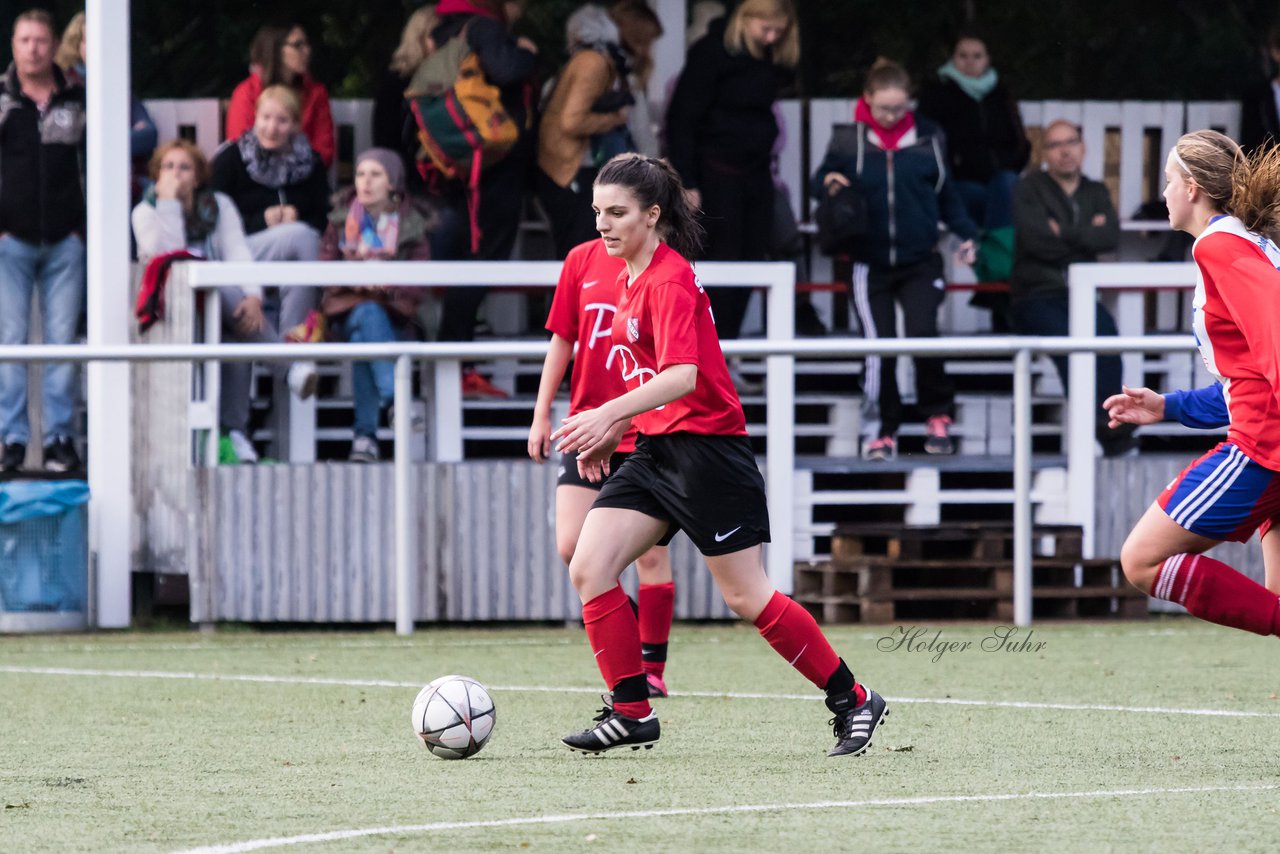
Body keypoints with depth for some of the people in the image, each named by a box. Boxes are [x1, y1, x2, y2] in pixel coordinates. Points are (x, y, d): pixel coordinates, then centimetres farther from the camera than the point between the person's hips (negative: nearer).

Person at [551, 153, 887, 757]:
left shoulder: (669, 280, -15)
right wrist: (614, 433, 17)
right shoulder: (632, 276, 13)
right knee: (588, 568, -7)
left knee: (747, 598, -4)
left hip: (705, 448, -9)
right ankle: (631, 713, -2)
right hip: (655, 451, 9)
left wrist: (610, 415, -38)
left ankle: (852, 700, 10)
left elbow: (681, 375, -28)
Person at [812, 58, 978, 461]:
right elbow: (821, 180, 10)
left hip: (920, 261, 0)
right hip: (870, 263, 0)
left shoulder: (928, 138, 2)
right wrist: (828, 183, -14)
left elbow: (946, 192, 13)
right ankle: (881, 430, 11)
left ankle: (938, 416, 5)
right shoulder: (848, 141, -2)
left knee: (923, 334, -16)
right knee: (878, 347, -4)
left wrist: (965, 233, 5)